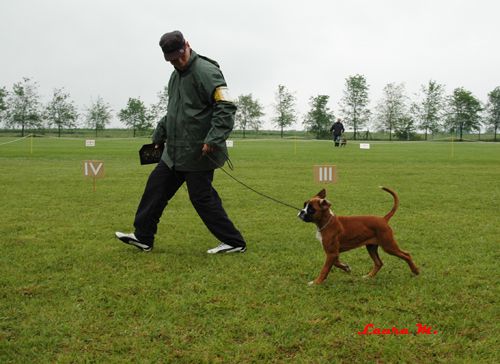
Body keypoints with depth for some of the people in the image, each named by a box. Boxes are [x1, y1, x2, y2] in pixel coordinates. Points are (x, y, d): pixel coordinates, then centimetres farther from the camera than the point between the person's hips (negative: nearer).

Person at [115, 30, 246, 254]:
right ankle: (143, 237, 23)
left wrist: (213, 139, -29)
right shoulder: (176, 75, 16)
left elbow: (226, 108, -23)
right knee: (156, 187, 12)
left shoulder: (205, 71, -15)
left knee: (202, 198, -4)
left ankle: (234, 242, 7)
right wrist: (158, 136, 26)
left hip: (198, 153, -9)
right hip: (175, 152, 9)